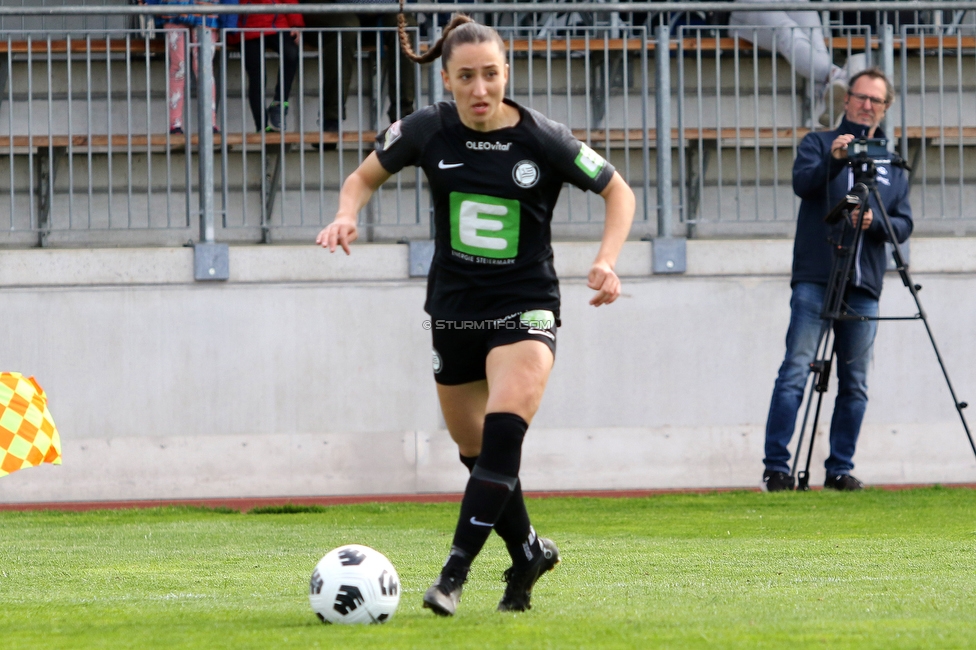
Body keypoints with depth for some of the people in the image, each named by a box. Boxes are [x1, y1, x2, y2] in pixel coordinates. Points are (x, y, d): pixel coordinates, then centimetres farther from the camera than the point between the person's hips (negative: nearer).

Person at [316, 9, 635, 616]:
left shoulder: (543, 139, -12)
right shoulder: (428, 131, -6)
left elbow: (618, 191, 2)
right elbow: (365, 177, 10)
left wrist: (607, 261, -13)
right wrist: (347, 216, -11)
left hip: (524, 307, -4)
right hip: (455, 309, 4)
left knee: (504, 427, -26)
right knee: (478, 453, 12)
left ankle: (455, 572, -26)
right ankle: (530, 551, 38)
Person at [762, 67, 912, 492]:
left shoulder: (892, 166, 19)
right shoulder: (819, 144, 10)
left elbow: (904, 226, 12)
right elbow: (802, 182, -9)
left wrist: (874, 222, -9)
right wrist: (833, 161, -28)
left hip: (864, 287, 4)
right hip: (815, 279, -4)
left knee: (855, 384, 2)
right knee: (795, 372, -11)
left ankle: (840, 469, 8)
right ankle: (776, 467, -13)